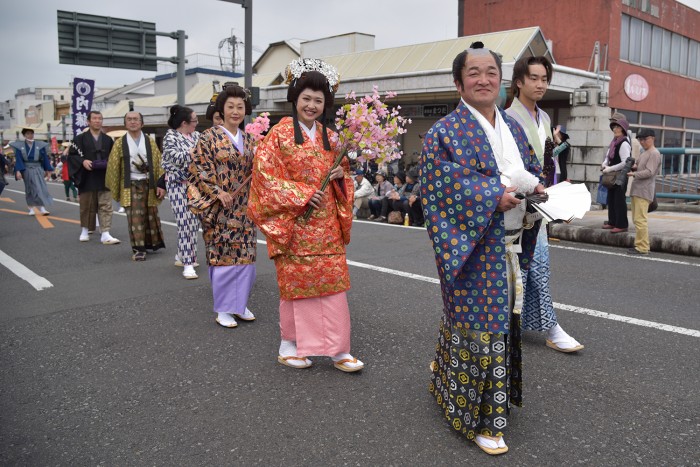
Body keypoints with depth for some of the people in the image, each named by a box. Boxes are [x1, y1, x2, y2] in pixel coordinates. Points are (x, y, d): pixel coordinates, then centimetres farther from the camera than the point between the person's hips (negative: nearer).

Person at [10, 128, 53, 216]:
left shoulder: (40, 145, 0)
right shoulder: (19, 146, -1)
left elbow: (45, 158, 3)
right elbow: (18, 159, -6)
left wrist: (48, 170, 3)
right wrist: (18, 171, -17)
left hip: (38, 170, 0)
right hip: (26, 170, 0)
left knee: (40, 188, -9)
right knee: (30, 190, 9)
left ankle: (42, 208, -11)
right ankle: (31, 209, 17)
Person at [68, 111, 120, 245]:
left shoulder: (108, 140, 10)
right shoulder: (80, 139, 3)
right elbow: (71, 155, 0)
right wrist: (83, 161, -16)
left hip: (104, 178, 1)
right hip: (87, 178, -1)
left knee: (106, 206, -5)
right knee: (87, 206, 8)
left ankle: (105, 234, -7)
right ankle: (85, 230, 25)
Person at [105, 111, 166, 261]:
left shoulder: (150, 142, 6)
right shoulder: (119, 143, 3)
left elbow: (158, 163, 3)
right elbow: (113, 166, 4)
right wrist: (114, 188, 2)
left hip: (149, 184, 2)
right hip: (130, 185, -2)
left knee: (151, 216, 10)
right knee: (135, 217, -8)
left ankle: (152, 242, 27)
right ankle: (138, 249, -4)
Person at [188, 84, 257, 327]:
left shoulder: (248, 140, 12)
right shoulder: (209, 137, -4)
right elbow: (199, 169, -9)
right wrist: (219, 193, -16)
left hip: (244, 208, 5)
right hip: (220, 207, -5)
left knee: (245, 255, 6)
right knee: (222, 256, -1)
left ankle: (240, 304, 21)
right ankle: (222, 309, 12)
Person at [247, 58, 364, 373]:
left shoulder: (330, 137, 11)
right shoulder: (279, 134, -4)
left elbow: (343, 172, 19)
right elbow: (266, 177, -10)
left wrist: (341, 175, -4)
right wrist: (303, 195, -16)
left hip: (327, 223, 5)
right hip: (294, 222, -4)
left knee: (333, 283, 2)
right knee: (294, 283, 4)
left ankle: (339, 349, 10)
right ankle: (289, 344, 22)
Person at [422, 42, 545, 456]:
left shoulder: (513, 127, 14)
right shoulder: (445, 133, -9)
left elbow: (533, 170, 20)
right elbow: (446, 186, -18)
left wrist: (536, 188, -3)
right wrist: (499, 196, -23)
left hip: (511, 247, 8)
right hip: (473, 247, -7)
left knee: (502, 323, 16)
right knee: (480, 327, -2)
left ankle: (449, 385, 37)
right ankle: (481, 419, 13)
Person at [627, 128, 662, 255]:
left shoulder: (654, 154, -8)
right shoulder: (643, 154, 21)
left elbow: (649, 172, -16)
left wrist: (634, 174, -21)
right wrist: (634, 167, 8)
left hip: (644, 191, -10)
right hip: (636, 190, 10)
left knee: (640, 219, -13)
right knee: (636, 219, 12)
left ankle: (643, 247, -11)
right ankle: (639, 244, 19)